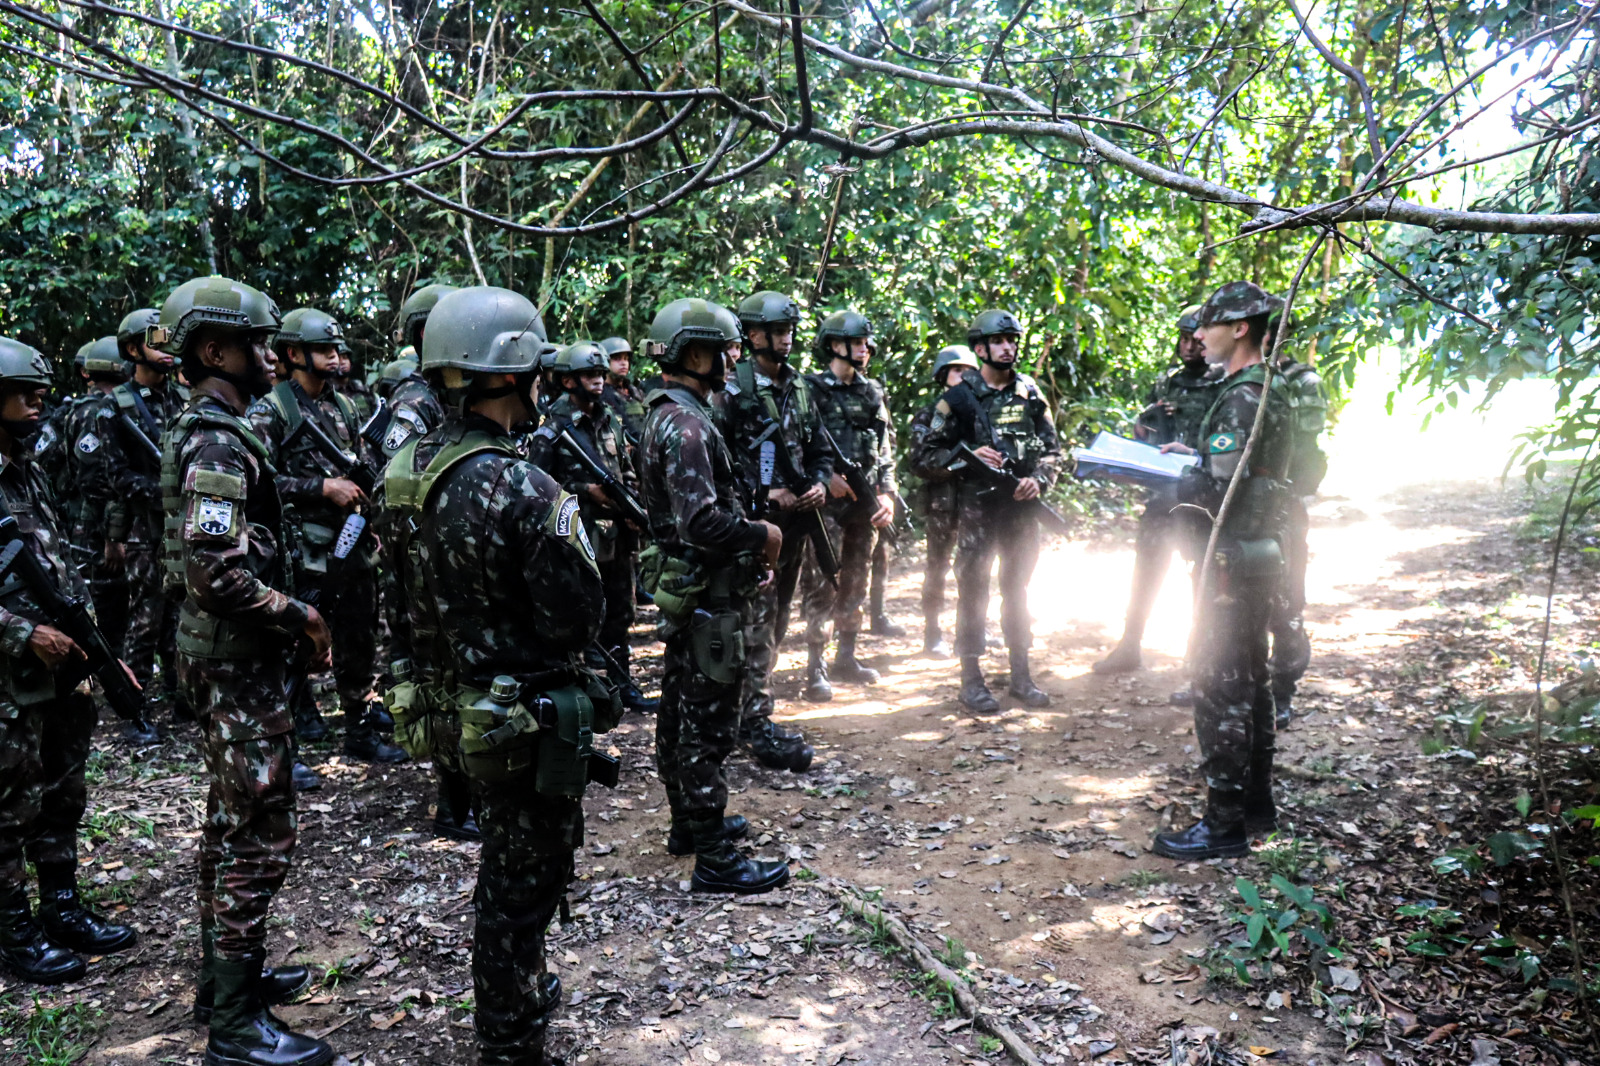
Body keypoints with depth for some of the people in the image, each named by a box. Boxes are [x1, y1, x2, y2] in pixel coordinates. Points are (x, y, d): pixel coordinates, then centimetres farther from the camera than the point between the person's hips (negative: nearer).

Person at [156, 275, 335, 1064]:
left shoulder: (201, 431, 13)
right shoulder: (219, 442, -19)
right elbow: (216, 570, -29)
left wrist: (284, 613, 14)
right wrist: (300, 616, -18)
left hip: (223, 653, 11)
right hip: (239, 659, -11)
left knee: (231, 823, 19)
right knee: (260, 836, -4)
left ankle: (225, 975, 32)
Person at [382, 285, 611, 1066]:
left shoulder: (407, 473, -1)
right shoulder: (523, 490, -26)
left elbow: (418, 593, 8)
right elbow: (579, 618, -20)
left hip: (461, 706, 8)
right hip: (530, 718, -8)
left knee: (503, 866, 27)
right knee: (525, 882, 8)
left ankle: (516, 994, 46)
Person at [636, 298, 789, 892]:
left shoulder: (665, 416, 13)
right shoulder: (687, 424, -20)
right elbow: (701, 519, -29)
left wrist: (749, 550, 11)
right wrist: (762, 536, -14)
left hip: (684, 590, 11)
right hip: (707, 594, -11)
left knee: (680, 710, 18)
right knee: (708, 725, -5)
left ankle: (687, 823, 33)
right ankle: (714, 859, 3)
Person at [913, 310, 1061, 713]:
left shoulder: (1030, 393, 9)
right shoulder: (959, 397, -2)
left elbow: (1052, 447, 13)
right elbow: (928, 455, -3)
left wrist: (1039, 479, -6)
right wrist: (969, 454, -17)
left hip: (1022, 505, 4)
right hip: (977, 509, -4)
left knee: (1018, 588, 12)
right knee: (973, 589, -2)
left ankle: (1021, 676, 22)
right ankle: (972, 680, 8)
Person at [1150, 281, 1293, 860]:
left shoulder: (1242, 398, -19)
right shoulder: (1267, 390, 13)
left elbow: (1214, 491, -24)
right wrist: (1197, 452, 15)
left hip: (1234, 562, -10)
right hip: (1262, 556, 10)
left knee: (1219, 688, -5)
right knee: (1250, 680, 17)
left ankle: (1225, 823, 2)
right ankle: (1256, 802, 28)